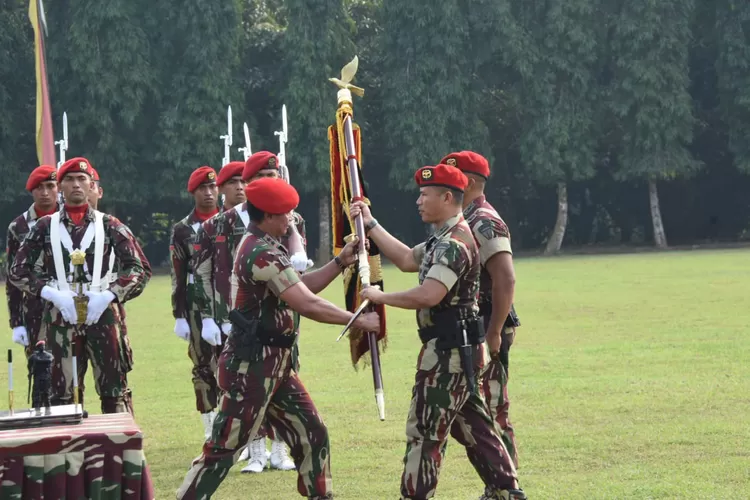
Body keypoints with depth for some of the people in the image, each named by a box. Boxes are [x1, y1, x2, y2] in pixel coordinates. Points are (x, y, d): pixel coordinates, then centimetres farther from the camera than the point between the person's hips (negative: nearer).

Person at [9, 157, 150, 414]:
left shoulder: (110, 226, 4)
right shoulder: (45, 227, 6)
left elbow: (138, 270, 1)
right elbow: (18, 271, 4)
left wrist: (108, 296, -13)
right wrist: (53, 294, -10)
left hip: (101, 313, 0)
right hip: (58, 316, 1)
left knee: (114, 391, 0)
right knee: (59, 392, 3)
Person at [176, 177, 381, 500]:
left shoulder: (263, 246, 13)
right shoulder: (262, 253, -20)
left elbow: (299, 288, 17)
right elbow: (308, 305, -24)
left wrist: (340, 263, 7)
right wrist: (358, 321, -15)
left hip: (274, 363, 10)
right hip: (251, 364, -10)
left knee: (312, 435, 13)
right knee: (223, 448, -7)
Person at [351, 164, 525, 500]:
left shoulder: (454, 243, -20)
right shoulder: (443, 239, 14)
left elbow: (428, 296, -30)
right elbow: (407, 260, 21)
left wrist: (380, 297, -19)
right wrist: (370, 225, 17)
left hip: (449, 350, -11)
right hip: (456, 348, 11)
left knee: (425, 429, -6)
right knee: (471, 425, 17)